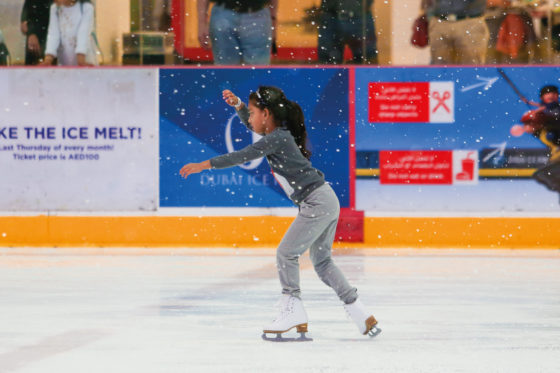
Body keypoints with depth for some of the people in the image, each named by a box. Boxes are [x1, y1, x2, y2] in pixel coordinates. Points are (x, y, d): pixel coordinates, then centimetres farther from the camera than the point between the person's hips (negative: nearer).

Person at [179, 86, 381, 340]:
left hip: (316, 203, -10)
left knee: (286, 254, -6)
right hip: (326, 202, 10)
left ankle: (293, 311, -3)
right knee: (322, 262, 14)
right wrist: (237, 104, 17)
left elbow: (241, 157, -18)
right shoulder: (278, 133, 13)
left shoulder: (277, 139, -15)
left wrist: (203, 165, -15)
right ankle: (361, 315, 15)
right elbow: (252, 126, 32)